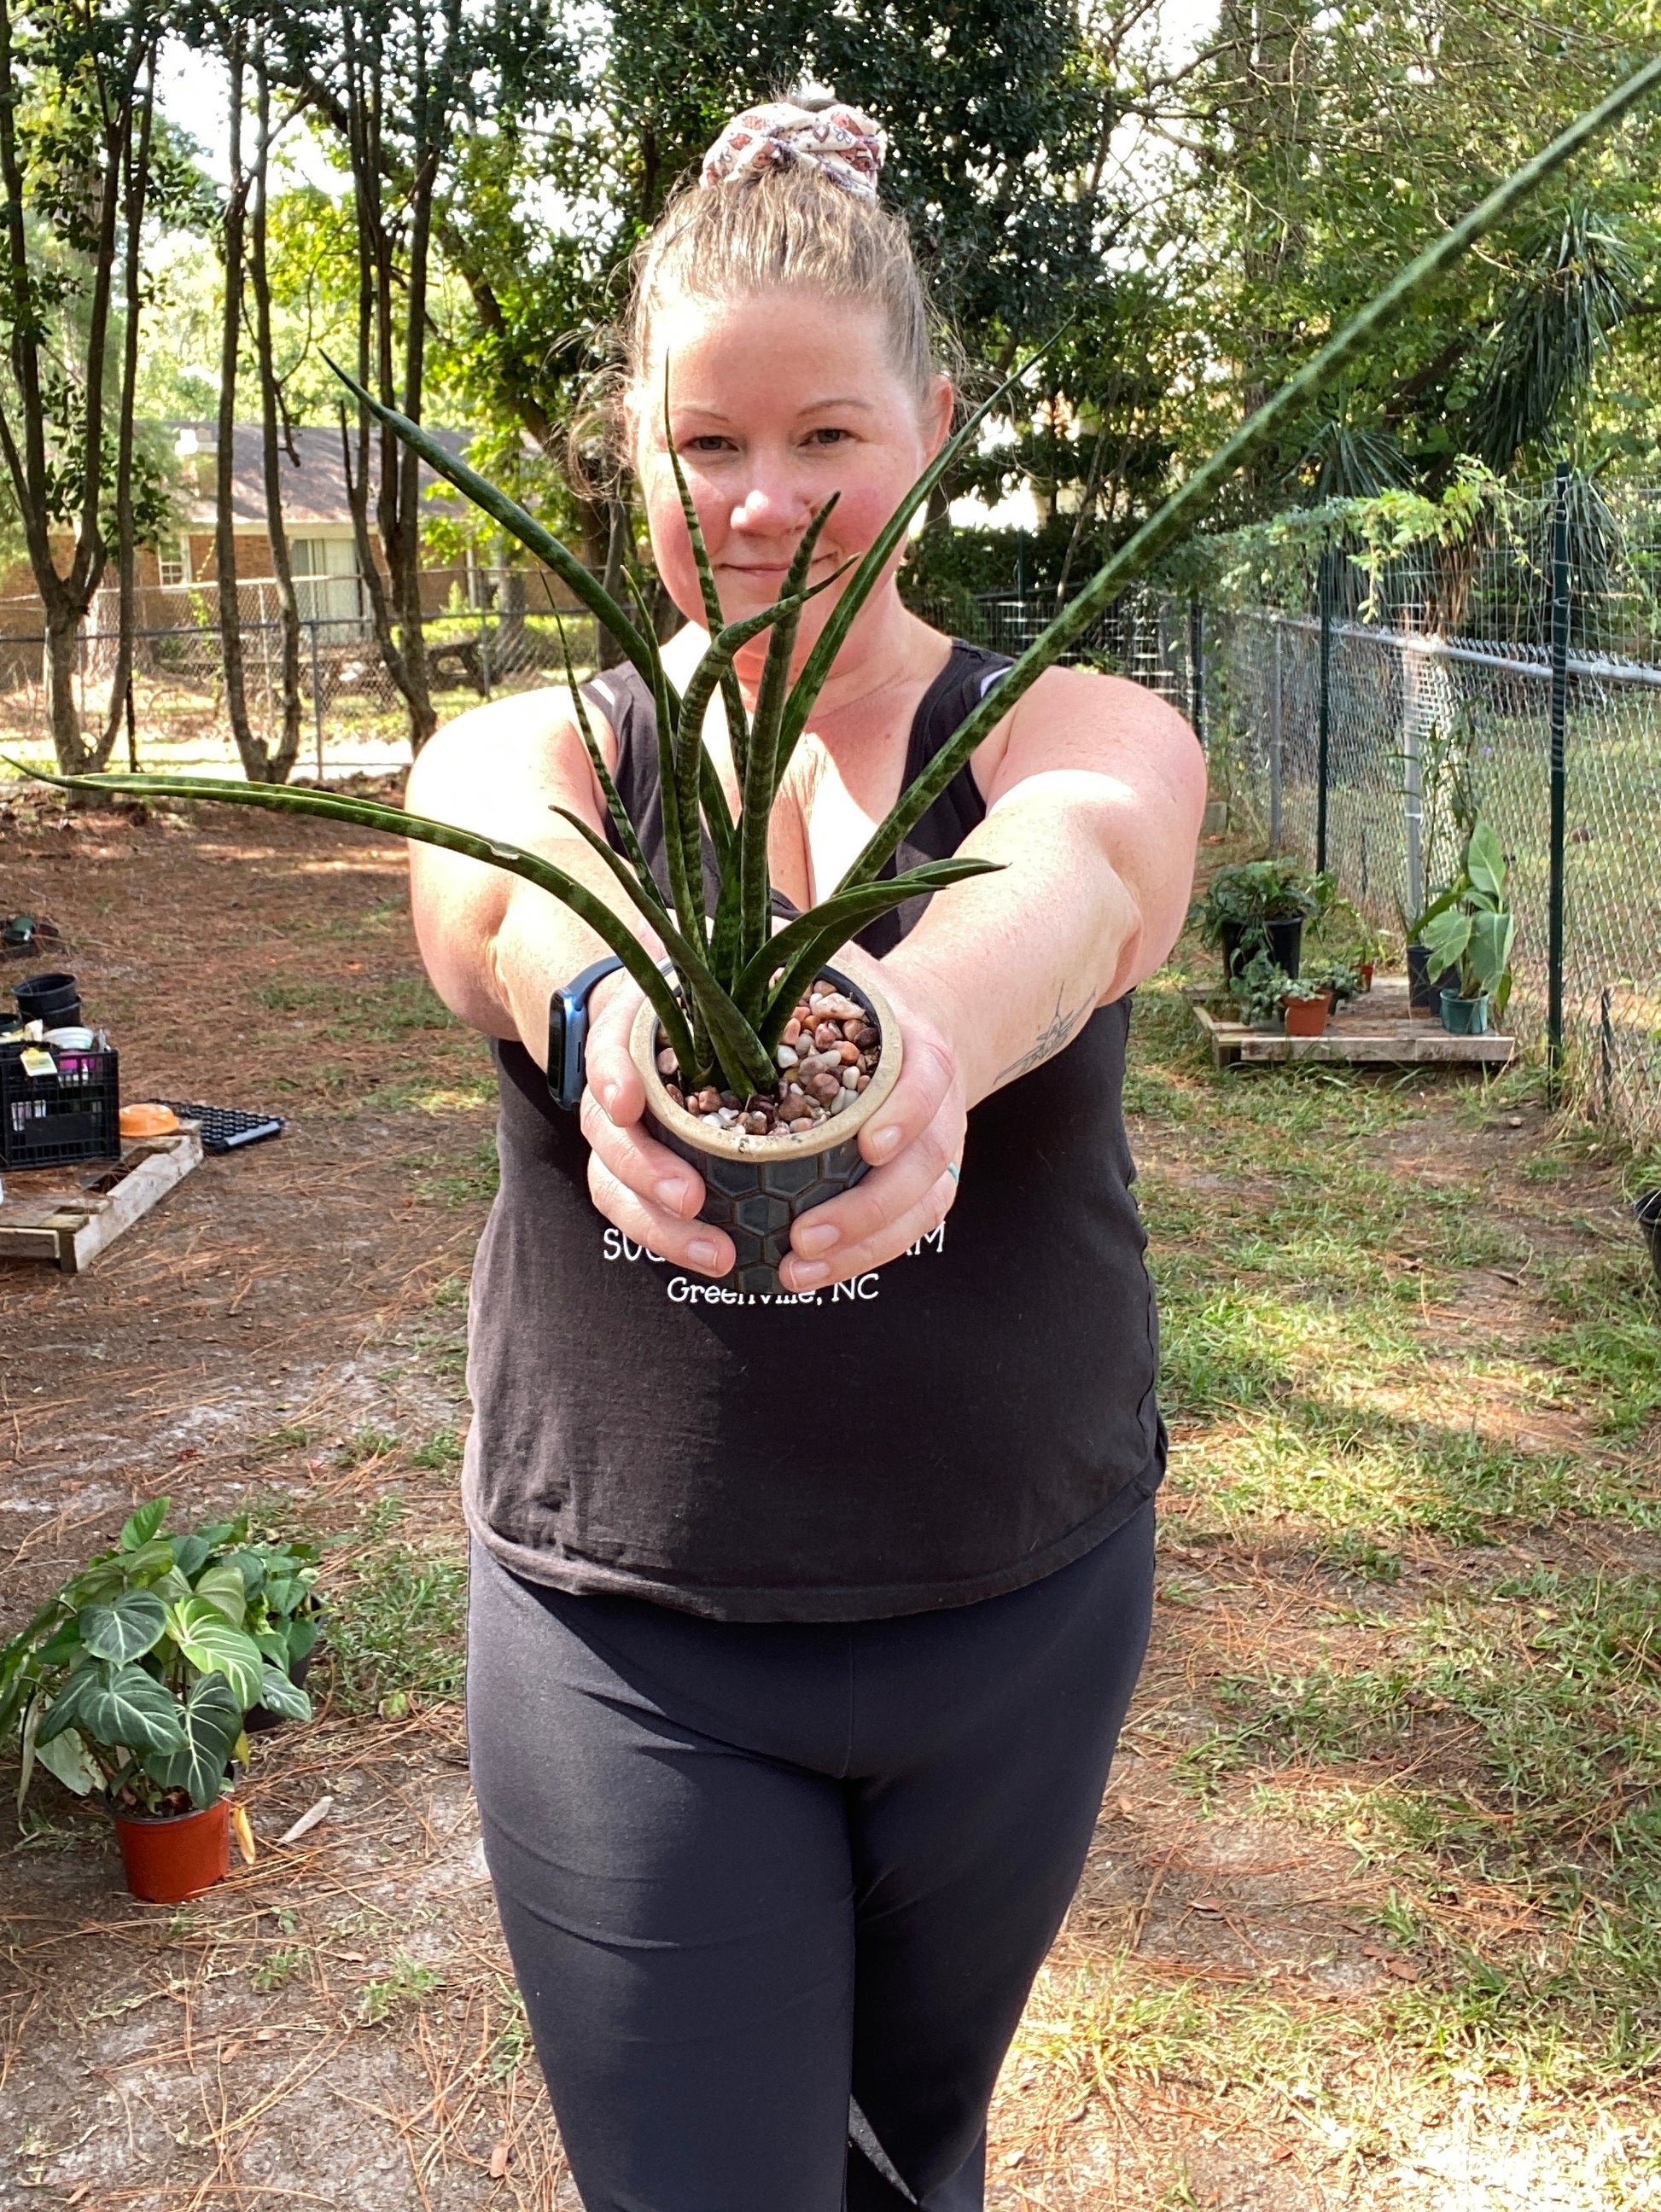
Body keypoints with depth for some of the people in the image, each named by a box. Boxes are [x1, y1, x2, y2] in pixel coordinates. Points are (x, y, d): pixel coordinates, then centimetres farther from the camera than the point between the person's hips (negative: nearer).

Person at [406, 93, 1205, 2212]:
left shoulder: (1088, 733, -7)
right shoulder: (524, 752, -4)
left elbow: (1067, 875, -31)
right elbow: (513, 880, -29)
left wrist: (930, 1039, -55)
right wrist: (620, 1021, -53)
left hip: (1021, 1615, 1)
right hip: (630, 1642, -1)